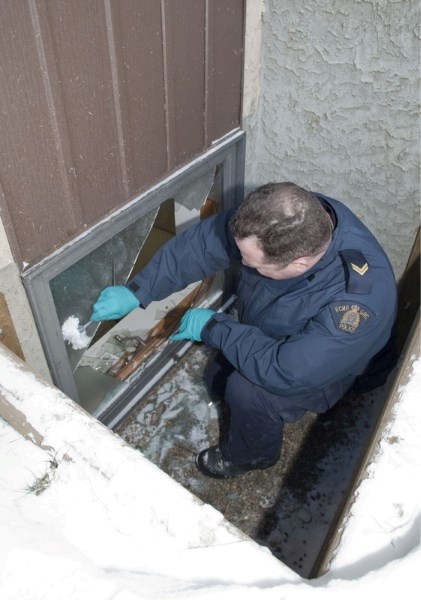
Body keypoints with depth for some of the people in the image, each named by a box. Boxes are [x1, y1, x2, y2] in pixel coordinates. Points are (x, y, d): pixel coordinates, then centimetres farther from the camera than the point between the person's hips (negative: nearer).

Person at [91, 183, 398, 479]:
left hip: (325, 367, -5)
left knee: (248, 390, -25)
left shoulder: (361, 300, -43)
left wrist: (213, 327, -30)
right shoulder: (283, 221, -28)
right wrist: (137, 292, -18)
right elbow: (202, 242, -19)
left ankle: (252, 454, 6)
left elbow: (287, 372, -40)